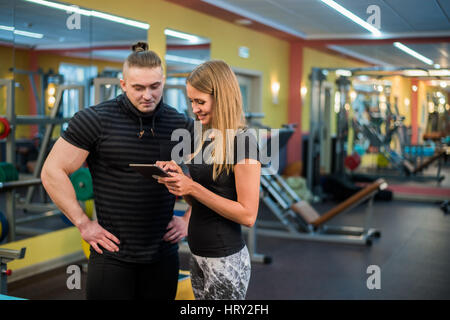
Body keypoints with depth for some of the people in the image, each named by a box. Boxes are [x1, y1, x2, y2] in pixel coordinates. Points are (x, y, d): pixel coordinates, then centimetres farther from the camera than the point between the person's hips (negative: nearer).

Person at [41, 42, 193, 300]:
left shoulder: (181, 125, 1)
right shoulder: (95, 120, -8)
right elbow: (53, 172, -5)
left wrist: (190, 219, 7)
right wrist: (83, 223, -8)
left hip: (163, 256, 3)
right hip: (112, 255, -3)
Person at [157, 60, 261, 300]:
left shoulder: (242, 141, -16)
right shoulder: (206, 138, 9)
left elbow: (248, 215, -19)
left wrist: (192, 188, -21)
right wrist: (178, 175, -4)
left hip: (225, 261, -8)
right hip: (199, 257, 8)